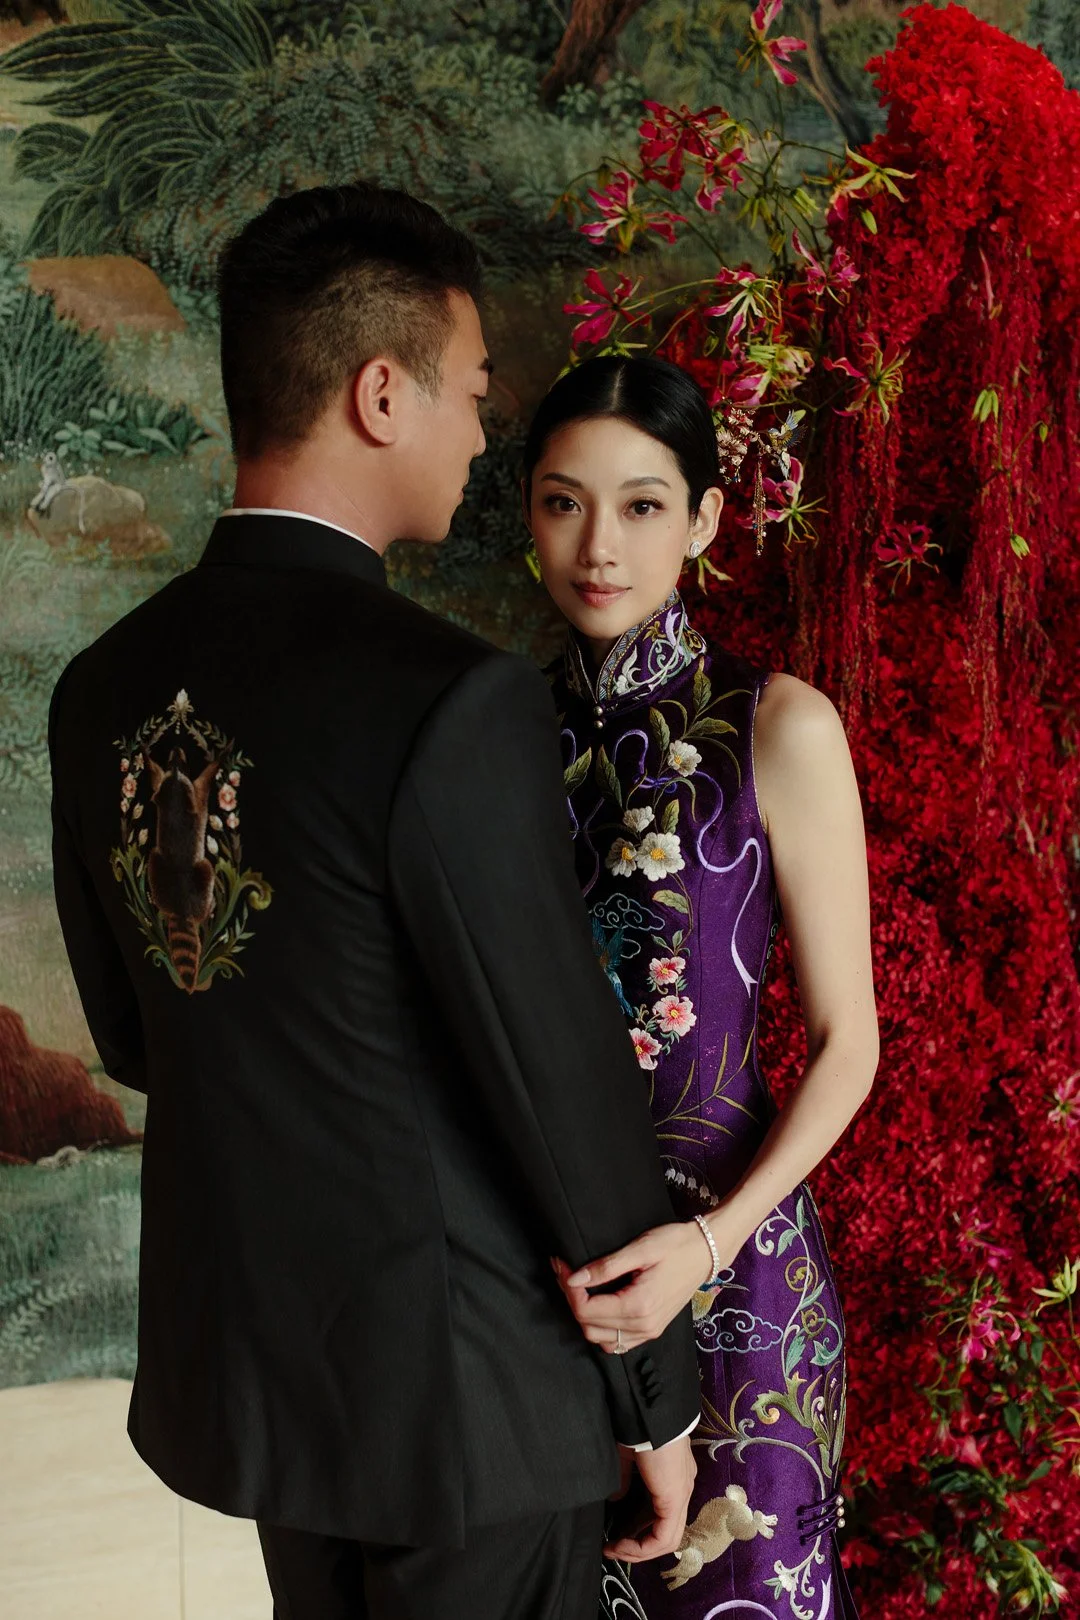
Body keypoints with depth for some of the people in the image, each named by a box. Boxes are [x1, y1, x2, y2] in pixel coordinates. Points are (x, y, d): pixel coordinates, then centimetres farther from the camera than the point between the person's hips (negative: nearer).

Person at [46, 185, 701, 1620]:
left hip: (237, 1361, 7)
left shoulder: (100, 692, -2)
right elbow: (566, 1083, -19)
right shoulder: (456, 704, -25)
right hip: (459, 1391, -7)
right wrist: (660, 1397, -6)